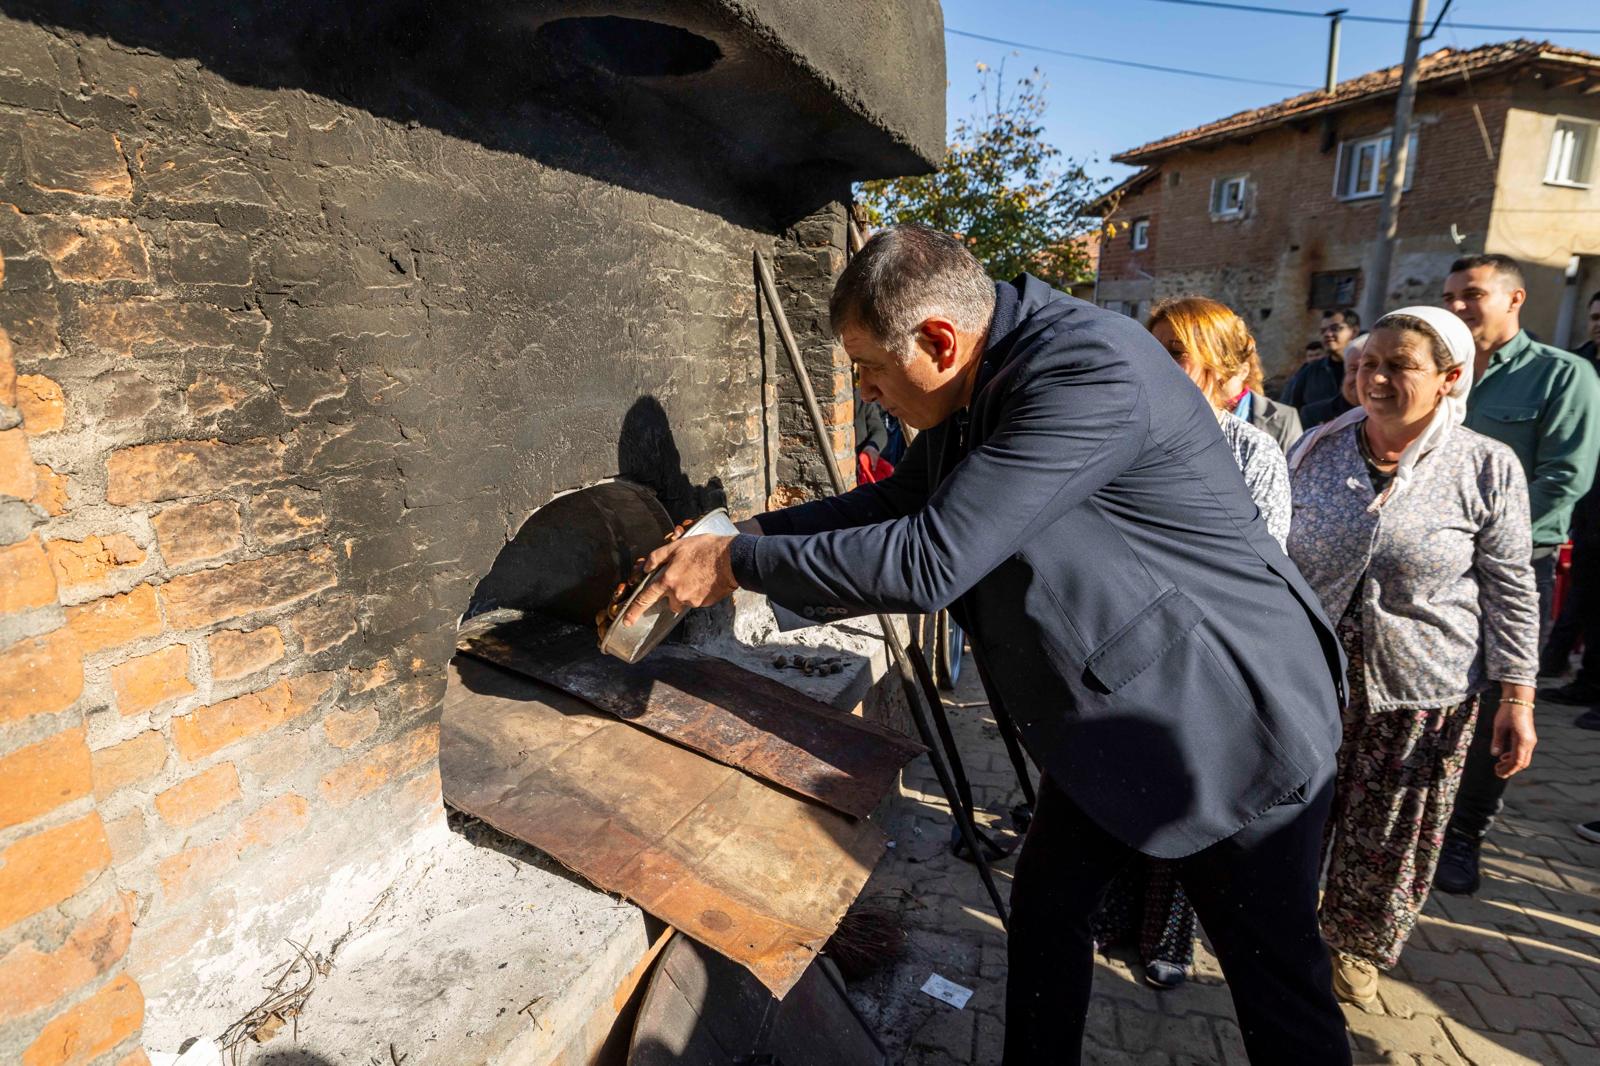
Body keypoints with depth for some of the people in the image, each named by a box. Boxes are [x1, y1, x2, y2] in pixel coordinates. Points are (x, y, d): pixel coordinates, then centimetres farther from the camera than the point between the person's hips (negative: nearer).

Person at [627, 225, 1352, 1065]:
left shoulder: (1089, 369, -30)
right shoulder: (977, 393, -1)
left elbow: (928, 561, -33)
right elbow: (895, 501, 11)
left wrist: (738, 564, -22)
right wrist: (745, 533, 2)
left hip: (1230, 721, -8)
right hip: (1105, 718, 8)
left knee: (1276, 975, 11)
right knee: (1045, 910, 18)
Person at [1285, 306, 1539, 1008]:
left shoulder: (1487, 468, -7)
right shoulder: (1317, 451, -2)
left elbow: (1510, 589, -4)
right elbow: (1275, 557, 5)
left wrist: (1517, 698, -6)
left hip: (1424, 691, -1)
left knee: (1387, 837, 13)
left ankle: (1357, 948, 39)